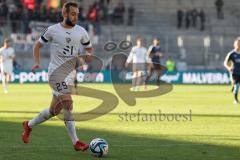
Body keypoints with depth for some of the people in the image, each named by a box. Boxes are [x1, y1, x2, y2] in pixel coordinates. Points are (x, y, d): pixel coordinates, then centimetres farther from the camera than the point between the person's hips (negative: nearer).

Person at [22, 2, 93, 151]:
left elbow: (89, 48, 17)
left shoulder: (81, 31, 5)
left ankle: (29, 125, 35)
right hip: (56, 72, -5)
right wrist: (37, 63, -3)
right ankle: (76, 142, -19)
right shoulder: (52, 30, -3)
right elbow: (38, 45, 11)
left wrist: (89, 55, -7)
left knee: (55, 110, 11)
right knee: (68, 104, -20)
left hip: (71, 73, 5)